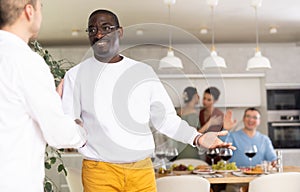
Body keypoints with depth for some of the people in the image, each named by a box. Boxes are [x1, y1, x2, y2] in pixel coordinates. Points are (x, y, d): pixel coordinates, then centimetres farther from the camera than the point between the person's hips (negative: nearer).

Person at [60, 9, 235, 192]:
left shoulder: (143, 71, 6)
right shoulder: (76, 75, 2)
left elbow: (166, 118, 8)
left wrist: (197, 137, -5)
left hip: (142, 170, 2)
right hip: (99, 170, -1)